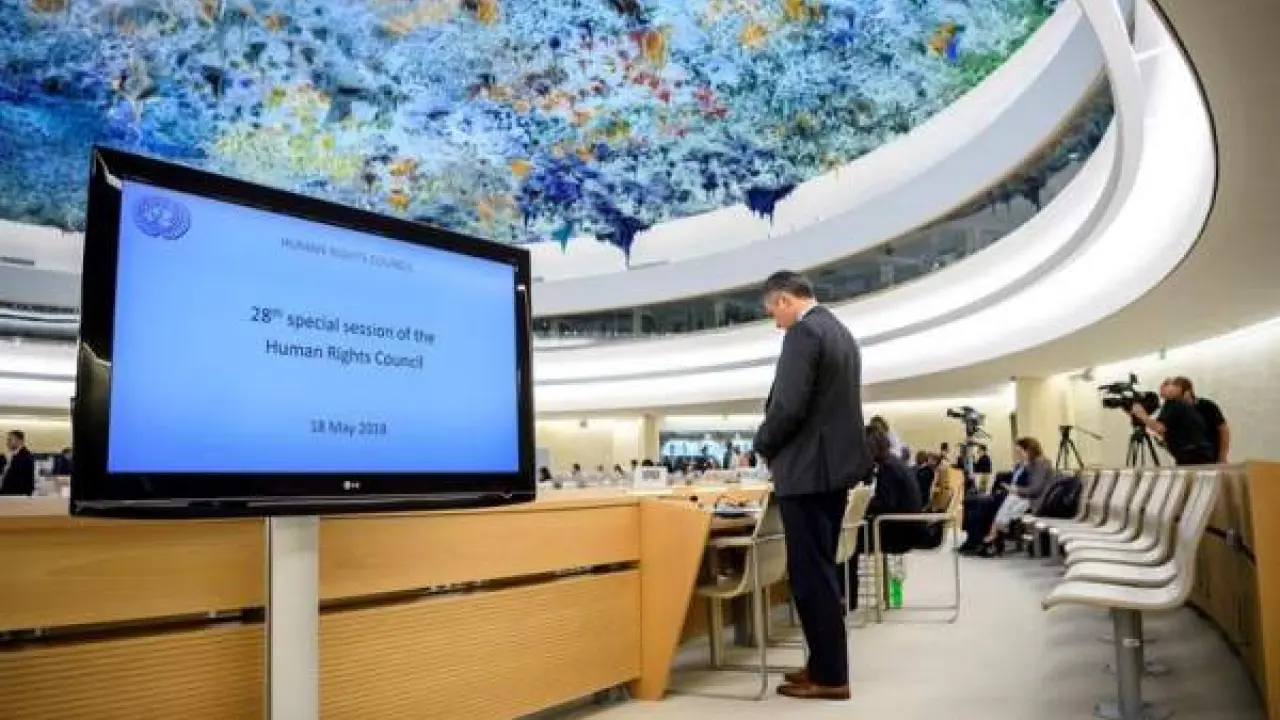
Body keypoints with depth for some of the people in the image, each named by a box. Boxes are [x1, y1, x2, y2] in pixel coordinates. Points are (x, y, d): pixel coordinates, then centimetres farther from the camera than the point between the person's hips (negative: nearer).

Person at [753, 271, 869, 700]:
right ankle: (827, 664, 25)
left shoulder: (803, 332, -14)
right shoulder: (841, 332, 16)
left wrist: (762, 445, -4)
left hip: (806, 469, -10)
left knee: (809, 574, -2)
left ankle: (829, 676, 5)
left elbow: (789, 406, -22)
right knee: (821, 570, 17)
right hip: (836, 463, 10)